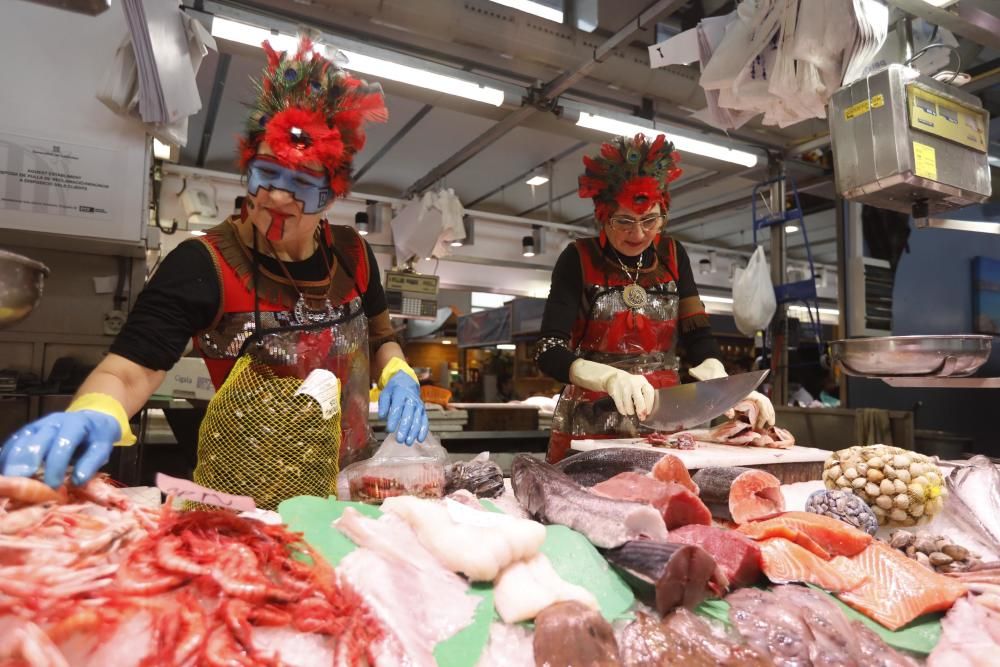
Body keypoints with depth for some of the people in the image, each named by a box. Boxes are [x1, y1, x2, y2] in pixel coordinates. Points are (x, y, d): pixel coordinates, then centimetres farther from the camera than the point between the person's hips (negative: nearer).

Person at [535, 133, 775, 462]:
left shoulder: (672, 256, 5)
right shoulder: (578, 260, -8)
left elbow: (697, 338, 1)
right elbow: (549, 352, -17)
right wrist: (612, 377, -34)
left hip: (663, 423, 4)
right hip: (590, 428, -3)